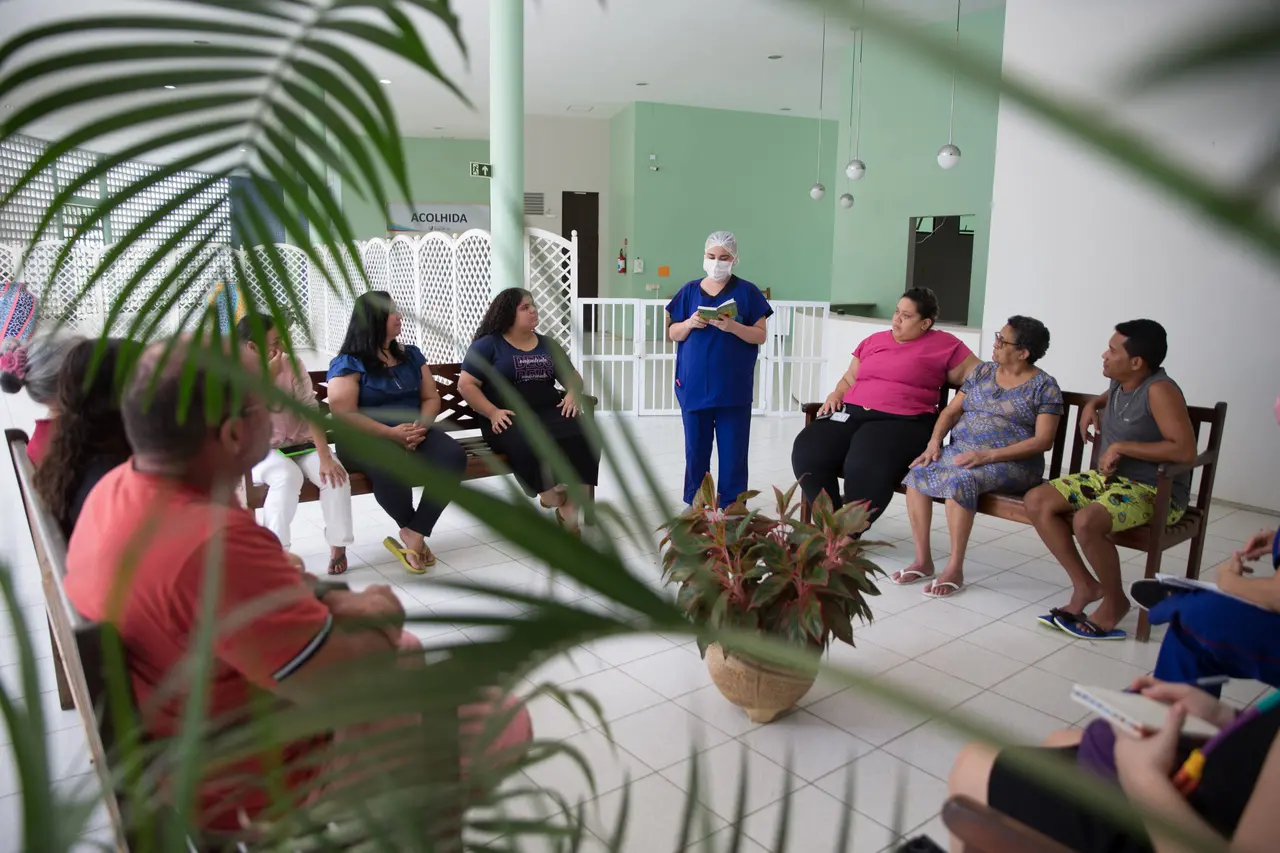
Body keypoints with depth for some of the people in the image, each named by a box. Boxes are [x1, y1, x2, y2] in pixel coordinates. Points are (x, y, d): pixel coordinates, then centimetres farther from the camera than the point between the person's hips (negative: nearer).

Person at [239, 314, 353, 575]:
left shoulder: (290, 364, -5)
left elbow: (310, 409, -12)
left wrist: (325, 457, -22)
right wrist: (269, 375, -26)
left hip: (301, 445, 3)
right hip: (260, 452, -2)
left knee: (335, 476, -25)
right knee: (287, 476, -35)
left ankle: (337, 545, -5)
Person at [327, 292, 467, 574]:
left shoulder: (411, 355, 15)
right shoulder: (348, 363, -3)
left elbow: (431, 397, 12)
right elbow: (344, 414, -13)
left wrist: (421, 425, -10)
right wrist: (391, 432, -22)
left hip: (413, 433, 5)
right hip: (364, 439, -5)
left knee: (453, 455, -26)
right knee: (390, 466, -40)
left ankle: (415, 534, -23)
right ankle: (412, 532, -12)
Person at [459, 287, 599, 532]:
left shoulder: (548, 345, 21)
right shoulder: (487, 344, 6)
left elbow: (572, 376, 25)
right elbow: (466, 385, 0)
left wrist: (573, 394, 1)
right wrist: (492, 412, -15)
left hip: (549, 412, 4)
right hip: (509, 418, -4)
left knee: (583, 435, -29)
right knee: (530, 444, -40)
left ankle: (570, 505, -25)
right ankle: (553, 495, -19)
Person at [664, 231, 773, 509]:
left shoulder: (747, 291, 2)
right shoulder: (690, 290, 8)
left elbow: (761, 335, -1)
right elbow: (673, 333, 9)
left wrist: (733, 327, -19)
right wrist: (689, 324, -12)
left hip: (733, 386, -2)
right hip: (694, 384, 2)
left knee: (733, 448, 2)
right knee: (696, 446, 9)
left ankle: (731, 507, 13)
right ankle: (694, 504, 22)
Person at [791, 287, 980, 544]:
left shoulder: (944, 344, 9)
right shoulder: (873, 340, 23)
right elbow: (849, 379, 28)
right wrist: (836, 395, 7)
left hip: (903, 422, -5)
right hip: (852, 414, 5)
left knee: (865, 466, -35)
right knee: (807, 451, -22)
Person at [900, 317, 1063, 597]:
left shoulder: (1044, 386, -3)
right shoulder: (982, 371, 13)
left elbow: (1043, 440, -11)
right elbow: (951, 411, 13)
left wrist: (989, 455, -22)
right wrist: (935, 442, -7)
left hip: (1010, 462, -5)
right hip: (961, 450, 6)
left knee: (959, 481, -35)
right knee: (917, 474, -22)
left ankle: (955, 570, -23)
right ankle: (923, 561, -15)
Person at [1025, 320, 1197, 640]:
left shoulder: (1159, 390, -20)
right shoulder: (1120, 384, 5)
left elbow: (1185, 450, -29)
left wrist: (1122, 447, -25)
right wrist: (1092, 405, 10)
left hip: (1155, 491, -9)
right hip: (1108, 477, 9)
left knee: (1086, 522, -35)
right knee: (1037, 501, -8)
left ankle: (1115, 600, -7)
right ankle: (1085, 585, 1)